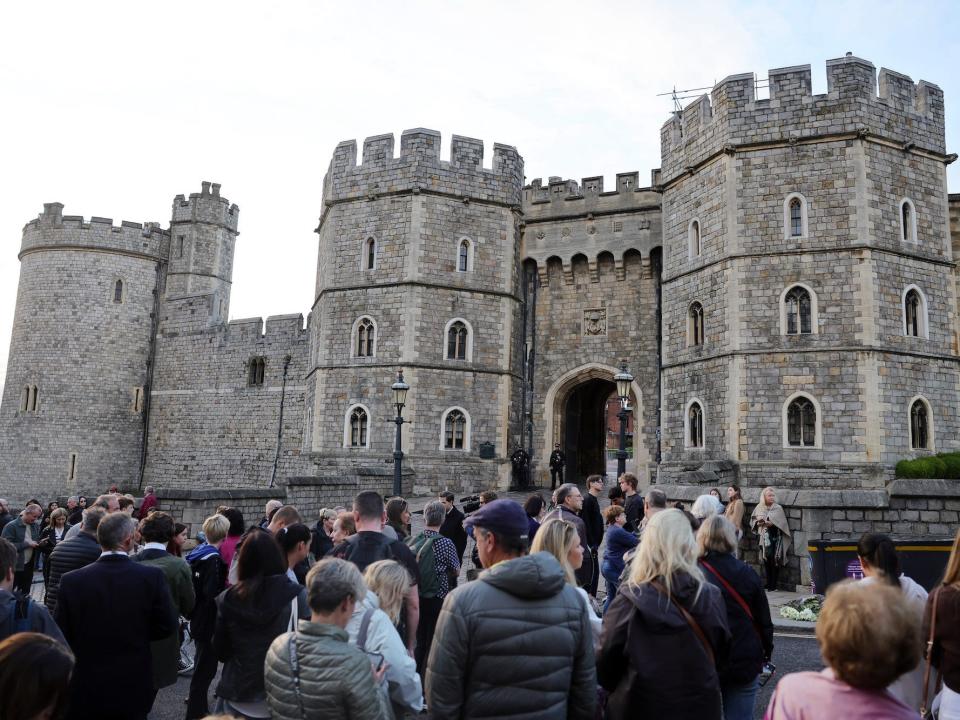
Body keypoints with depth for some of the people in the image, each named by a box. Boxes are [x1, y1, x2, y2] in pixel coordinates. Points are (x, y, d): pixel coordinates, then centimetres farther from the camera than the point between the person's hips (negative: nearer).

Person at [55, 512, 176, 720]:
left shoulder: (71, 580, -14)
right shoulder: (152, 577, -15)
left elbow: (61, 634, -6)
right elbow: (167, 626, -9)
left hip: (85, 689, 1)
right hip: (134, 687, 0)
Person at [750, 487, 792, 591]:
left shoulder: (778, 508, -1)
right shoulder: (759, 507, 7)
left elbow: (780, 523, -10)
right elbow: (753, 521, 9)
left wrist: (767, 522, -19)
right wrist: (759, 523, -12)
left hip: (775, 538, -3)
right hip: (764, 538, 3)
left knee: (774, 560, -7)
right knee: (766, 560, 4)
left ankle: (773, 585, 1)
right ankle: (768, 583, 14)